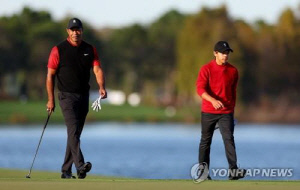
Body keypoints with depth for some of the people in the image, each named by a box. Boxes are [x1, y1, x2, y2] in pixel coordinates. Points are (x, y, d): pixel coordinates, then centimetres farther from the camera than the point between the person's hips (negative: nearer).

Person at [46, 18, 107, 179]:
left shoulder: (90, 50, 8)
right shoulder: (58, 50, -3)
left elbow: (97, 69, -2)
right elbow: (50, 75, -2)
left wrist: (102, 87, -22)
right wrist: (51, 99, -7)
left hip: (84, 96, 5)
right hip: (67, 96, -5)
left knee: (76, 133, 9)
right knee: (73, 131, -19)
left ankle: (66, 170, 17)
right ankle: (80, 166, -32)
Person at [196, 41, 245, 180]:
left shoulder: (233, 71, 7)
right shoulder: (206, 69, -5)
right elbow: (200, 89, -16)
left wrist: (232, 110, 17)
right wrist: (213, 100, -33)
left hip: (226, 113, 1)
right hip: (208, 112, -1)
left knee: (229, 139, -14)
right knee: (205, 141, 8)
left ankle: (233, 171, -24)